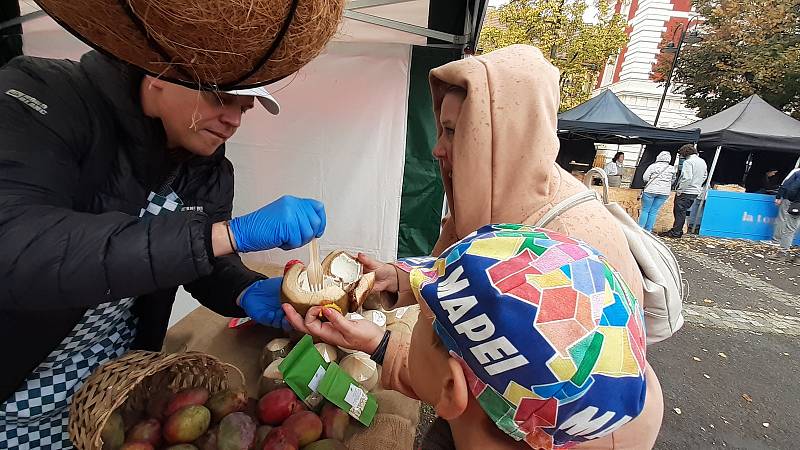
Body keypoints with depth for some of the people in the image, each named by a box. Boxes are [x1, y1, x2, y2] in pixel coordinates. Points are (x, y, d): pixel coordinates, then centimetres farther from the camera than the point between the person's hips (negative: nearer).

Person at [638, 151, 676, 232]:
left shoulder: (653, 166, -6)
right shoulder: (672, 169, 6)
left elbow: (645, 178, -8)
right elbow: (673, 181, 14)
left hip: (651, 190, -3)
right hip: (664, 192, 3)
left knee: (645, 210, 4)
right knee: (654, 212, 7)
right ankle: (648, 230, 8)